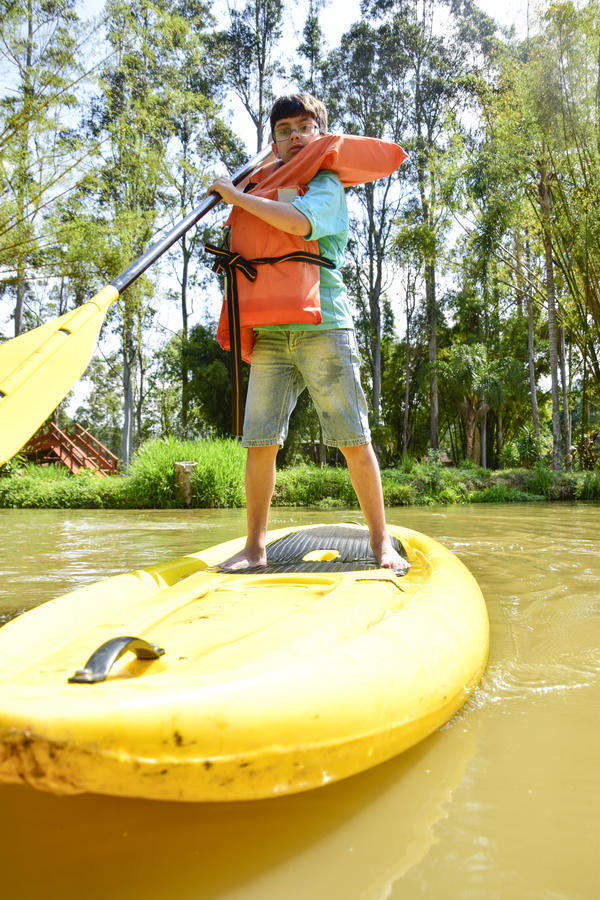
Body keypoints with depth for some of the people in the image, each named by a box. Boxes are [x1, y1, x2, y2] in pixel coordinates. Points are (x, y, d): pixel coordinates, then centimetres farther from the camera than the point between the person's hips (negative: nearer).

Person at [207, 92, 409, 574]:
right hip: (270, 330, 5)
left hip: (323, 323, -5)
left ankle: (381, 542, 5)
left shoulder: (327, 185, 4)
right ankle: (255, 547, 8)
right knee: (260, 440, -1)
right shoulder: (267, 193, 23)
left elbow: (300, 222, -19)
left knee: (354, 438, -5)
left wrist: (236, 195, -9)